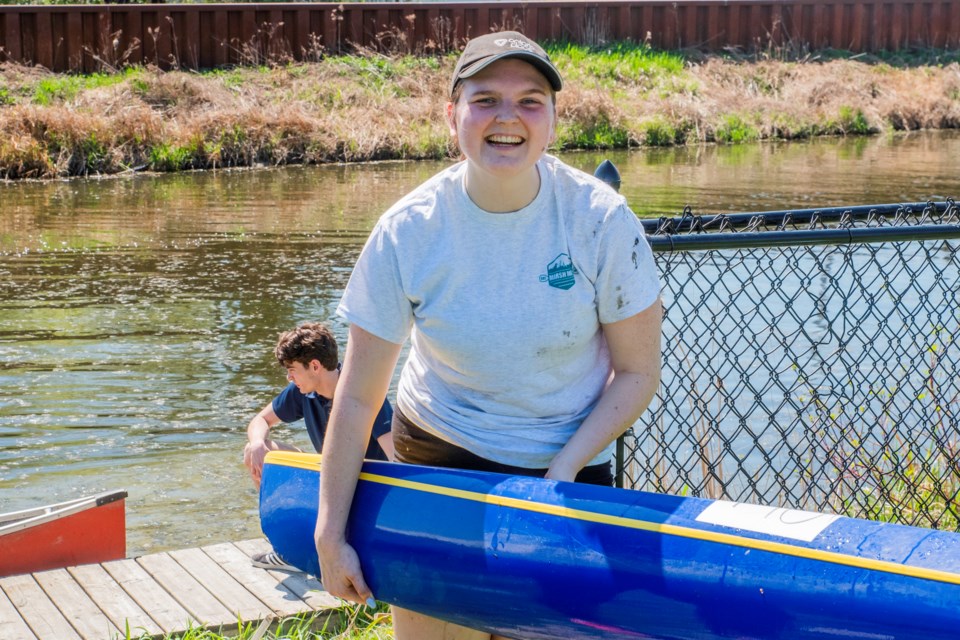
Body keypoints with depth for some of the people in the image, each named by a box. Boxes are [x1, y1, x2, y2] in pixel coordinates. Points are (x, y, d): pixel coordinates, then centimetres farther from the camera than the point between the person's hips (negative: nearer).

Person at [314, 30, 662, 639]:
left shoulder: (601, 219, -15)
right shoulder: (407, 231, -15)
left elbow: (638, 373, -6)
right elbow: (358, 396, -10)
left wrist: (562, 473, -16)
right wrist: (331, 536, -9)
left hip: (571, 460, 1)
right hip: (438, 459, 0)